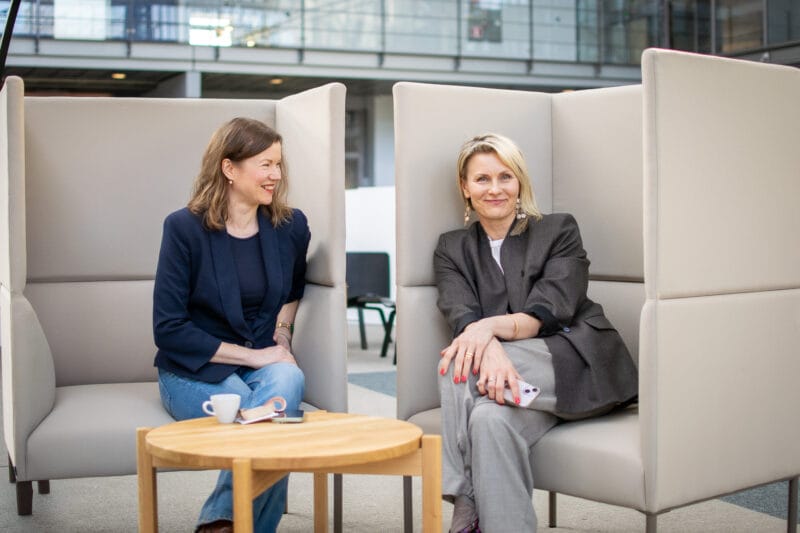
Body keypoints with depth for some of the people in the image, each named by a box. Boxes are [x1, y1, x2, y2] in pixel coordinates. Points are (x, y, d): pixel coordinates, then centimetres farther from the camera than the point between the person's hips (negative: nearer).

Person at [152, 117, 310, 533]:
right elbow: (168, 329, -10)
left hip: (265, 365, 4)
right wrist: (251, 355, -14)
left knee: (288, 380, -34)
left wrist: (281, 337, 8)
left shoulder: (291, 226, 4)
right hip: (193, 372, -4)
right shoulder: (185, 228, -9)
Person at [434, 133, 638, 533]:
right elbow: (462, 317, -6)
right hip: (511, 374, 3)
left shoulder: (560, 231, 8)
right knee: (491, 418, -36)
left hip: (576, 365, -3)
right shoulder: (452, 249, 15)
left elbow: (547, 312, -9)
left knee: (460, 364, -30)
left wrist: (491, 326, -31)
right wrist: (492, 350, -32)